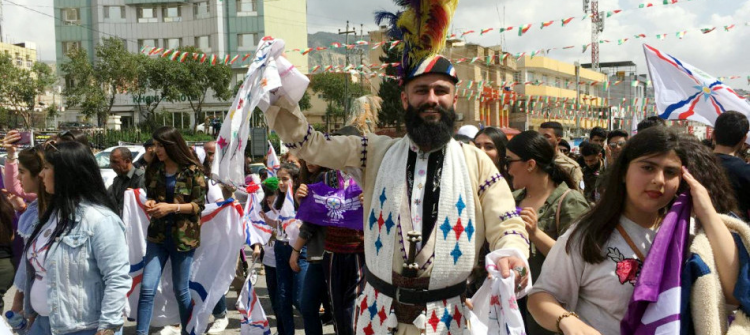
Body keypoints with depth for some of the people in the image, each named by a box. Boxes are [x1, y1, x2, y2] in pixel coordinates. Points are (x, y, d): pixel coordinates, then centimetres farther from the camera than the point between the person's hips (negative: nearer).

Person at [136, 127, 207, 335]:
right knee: (147, 288, -4)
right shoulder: (154, 169, 5)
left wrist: (172, 207, -19)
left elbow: (199, 204, -8)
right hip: (157, 235, 4)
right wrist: (150, 204, -5)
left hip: (183, 237, -3)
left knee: (180, 290, 8)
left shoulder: (192, 170, -9)